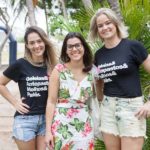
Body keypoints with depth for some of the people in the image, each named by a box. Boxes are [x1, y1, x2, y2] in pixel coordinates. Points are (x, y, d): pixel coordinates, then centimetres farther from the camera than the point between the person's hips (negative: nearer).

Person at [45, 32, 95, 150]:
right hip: (61, 125, -2)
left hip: (84, 126, 2)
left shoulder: (92, 71, 3)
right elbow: (51, 101, -5)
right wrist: (48, 130, -10)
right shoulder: (59, 69, -4)